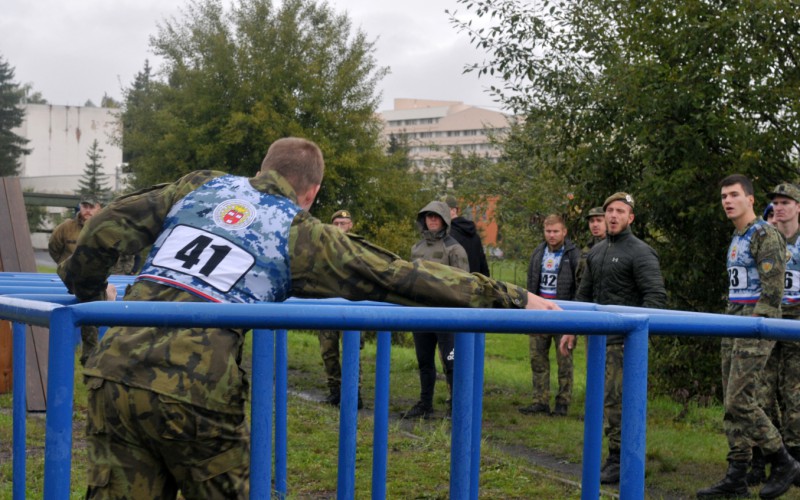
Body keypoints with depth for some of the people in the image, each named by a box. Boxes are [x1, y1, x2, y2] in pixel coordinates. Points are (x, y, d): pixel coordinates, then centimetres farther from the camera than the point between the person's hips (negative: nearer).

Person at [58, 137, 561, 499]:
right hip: (193, 395, -4)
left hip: (114, 372, 4)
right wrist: (513, 299, 14)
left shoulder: (201, 187, 20)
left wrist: (86, 291, 35)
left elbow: (109, 227, 16)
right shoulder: (303, 233, 9)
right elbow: (399, 278, 9)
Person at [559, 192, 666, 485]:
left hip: (624, 340, -8)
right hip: (600, 339, 8)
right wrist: (572, 329, 17)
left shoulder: (640, 253, -8)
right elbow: (584, 294, 22)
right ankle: (621, 458, 20)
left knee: (615, 400, -9)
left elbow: (656, 297, -14)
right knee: (607, 399, 11)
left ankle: (618, 462, -2)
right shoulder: (596, 252, 15)